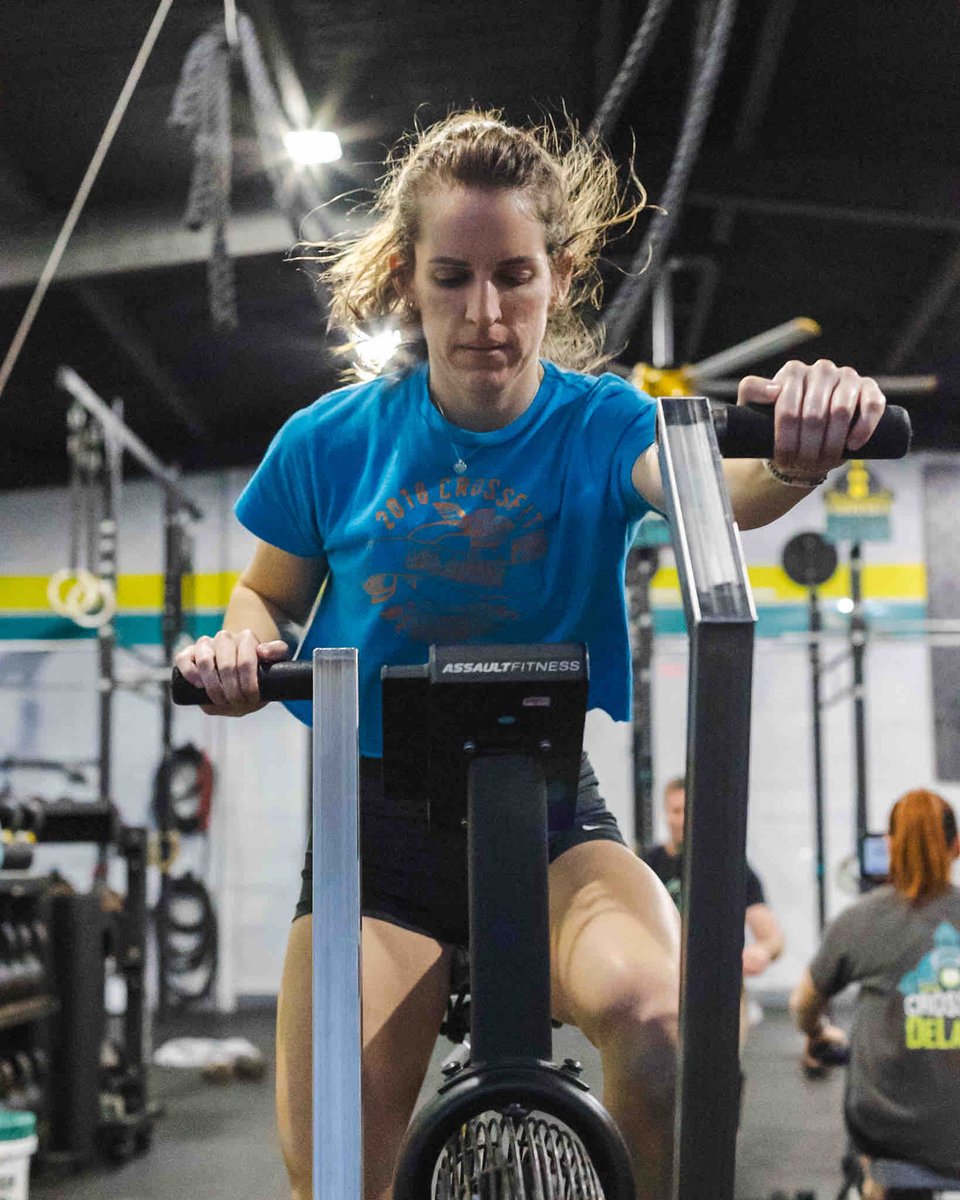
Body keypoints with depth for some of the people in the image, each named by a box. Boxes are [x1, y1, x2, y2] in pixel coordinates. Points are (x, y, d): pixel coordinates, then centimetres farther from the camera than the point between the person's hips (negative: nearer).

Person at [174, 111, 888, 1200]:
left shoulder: (599, 425, -7)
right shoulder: (333, 441, -4)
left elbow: (706, 483, -29)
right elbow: (271, 592, 11)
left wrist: (791, 457, -53)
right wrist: (240, 643, -13)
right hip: (375, 829, 1)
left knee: (657, 1008, -32)